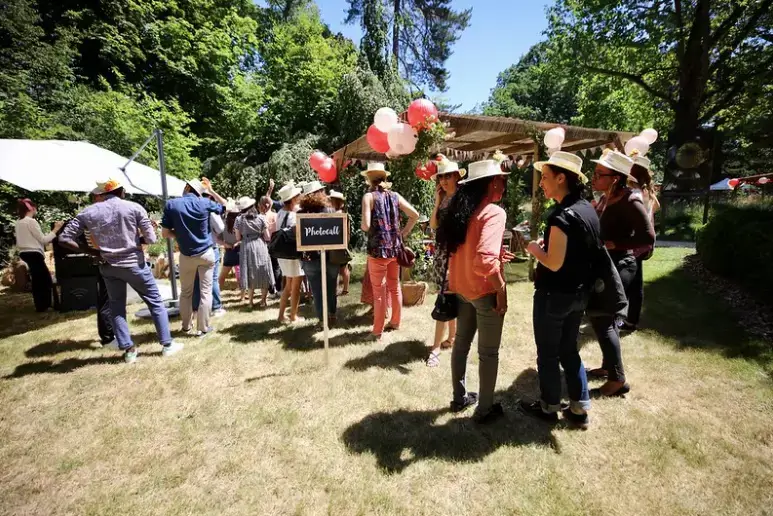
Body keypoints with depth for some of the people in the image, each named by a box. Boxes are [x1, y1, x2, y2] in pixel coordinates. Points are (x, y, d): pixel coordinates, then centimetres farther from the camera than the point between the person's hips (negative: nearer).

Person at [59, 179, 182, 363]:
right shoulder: (134, 207, -7)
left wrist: (91, 251, 4)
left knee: (117, 308, 16)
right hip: (134, 264, -3)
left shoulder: (88, 212, 1)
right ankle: (167, 344, 12)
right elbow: (151, 239, -8)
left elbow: (64, 238, -1)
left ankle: (128, 350, 17)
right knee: (155, 302, 9)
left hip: (109, 267, 3)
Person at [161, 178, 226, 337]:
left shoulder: (171, 204, -6)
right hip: (206, 253, -1)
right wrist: (211, 190, 15)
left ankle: (186, 326, 28)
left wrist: (180, 233, 11)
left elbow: (165, 233, -5)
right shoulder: (204, 202, -6)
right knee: (206, 291, 4)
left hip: (186, 255, 1)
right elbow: (224, 206, 14)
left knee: (186, 292, 16)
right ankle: (202, 328, 8)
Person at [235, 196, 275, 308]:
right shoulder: (261, 217, -3)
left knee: (250, 274, 12)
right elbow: (267, 237, -3)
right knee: (263, 274, 10)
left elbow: (238, 238, 2)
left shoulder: (239, 220, 0)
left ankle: (251, 301, 17)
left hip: (246, 248, 1)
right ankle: (263, 301, 14)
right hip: (260, 247, -1)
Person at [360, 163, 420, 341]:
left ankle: (377, 331, 12)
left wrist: (365, 227, 5)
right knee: (395, 287, 18)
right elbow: (415, 215, 6)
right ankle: (395, 322, 32)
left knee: (379, 291, 2)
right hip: (396, 247, 5)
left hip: (378, 249, -5)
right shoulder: (395, 195, 7)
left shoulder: (369, 196, -7)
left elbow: (366, 226, -17)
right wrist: (404, 233, 12)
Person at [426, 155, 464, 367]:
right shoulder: (442, 199, 11)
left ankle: (436, 347, 1)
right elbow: (433, 226, 5)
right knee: (450, 296, 14)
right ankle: (452, 336, 28)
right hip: (441, 251, 7)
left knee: (445, 298, -6)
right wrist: (437, 202, -2)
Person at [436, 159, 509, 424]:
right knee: (488, 352, 9)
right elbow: (485, 260, -31)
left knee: (461, 343, 20)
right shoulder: (494, 212, -19)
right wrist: (501, 289, -17)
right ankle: (485, 409, 25)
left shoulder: (461, 209, 5)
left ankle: (460, 397, 36)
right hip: (485, 290, -8)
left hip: (461, 287, 8)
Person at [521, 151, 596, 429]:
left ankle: (549, 407, 27)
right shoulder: (588, 209, 5)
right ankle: (580, 409, 29)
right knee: (569, 350, 20)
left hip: (554, 295, -9)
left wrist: (535, 249, -7)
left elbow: (554, 263, -24)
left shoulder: (562, 215, -22)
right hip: (579, 293, 9)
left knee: (548, 353, 10)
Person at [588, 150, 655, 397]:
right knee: (604, 317, 17)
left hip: (619, 266, -9)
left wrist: (613, 244, -21)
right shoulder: (605, 199, 6)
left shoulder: (630, 201, -18)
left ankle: (618, 379, 8)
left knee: (601, 319, -5)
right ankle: (608, 366, 32)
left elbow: (648, 237, -21)